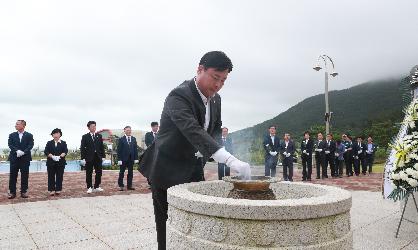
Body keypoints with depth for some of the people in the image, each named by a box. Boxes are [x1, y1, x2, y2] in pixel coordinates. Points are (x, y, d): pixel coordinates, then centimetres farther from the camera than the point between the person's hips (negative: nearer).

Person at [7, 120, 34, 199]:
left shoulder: (29, 135, 6)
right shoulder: (12, 135, 11)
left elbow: (30, 145, -4)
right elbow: (10, 145, -1)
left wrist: (23, 152, -19)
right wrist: (17, 151, -18)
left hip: (25, 158, -1)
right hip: (14, 158, 1)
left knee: (25, 175, 2)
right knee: (13, 176, 1)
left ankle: (24, 191, 10)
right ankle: (12, 192, 8)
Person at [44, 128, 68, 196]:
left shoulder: (63, 143, 8)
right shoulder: (49, 143, 10)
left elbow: (65, 151, -4)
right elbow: (46, 151, -2)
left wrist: (60, 156, -21)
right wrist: (52, 156, -19)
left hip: (60, 162, 0)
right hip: (51, 163, 0)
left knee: (59, 177, 1)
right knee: (51, 177, 2)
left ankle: (58, 190, 7)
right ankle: (51, 190, 7)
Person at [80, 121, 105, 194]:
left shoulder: (99, 136, 10)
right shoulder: (85, 137, 1)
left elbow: (102, 147, 11)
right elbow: (82, 148, -3)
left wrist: (103, 156, 5)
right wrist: (83, 158, -9)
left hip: (98, 157, 3)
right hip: (89, 158, -3)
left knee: (99, 173, 5)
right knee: (89, 174, 3)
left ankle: (97, 187, 17)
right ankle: (89, 187, 13)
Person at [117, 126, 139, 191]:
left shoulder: (134, 139, 7)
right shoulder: (121, 139, -3)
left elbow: (135, 149, 7)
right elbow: (119, 150, -6)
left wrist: (136, 158, 1)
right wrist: (119, 159, -12)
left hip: (131, 159, 3)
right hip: (123, 159, -3)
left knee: (130, 173, 7)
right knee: (121, 173, 5)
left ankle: (129, 185, 14)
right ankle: (121, 186, 13)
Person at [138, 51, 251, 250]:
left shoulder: (216, 99, 2)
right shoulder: (179, 96, -23)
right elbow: (192, 130, -38)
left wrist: (209, 147, -3)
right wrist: (229, 160, -48)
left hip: (194, 169, 7)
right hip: (168, 171, -7)